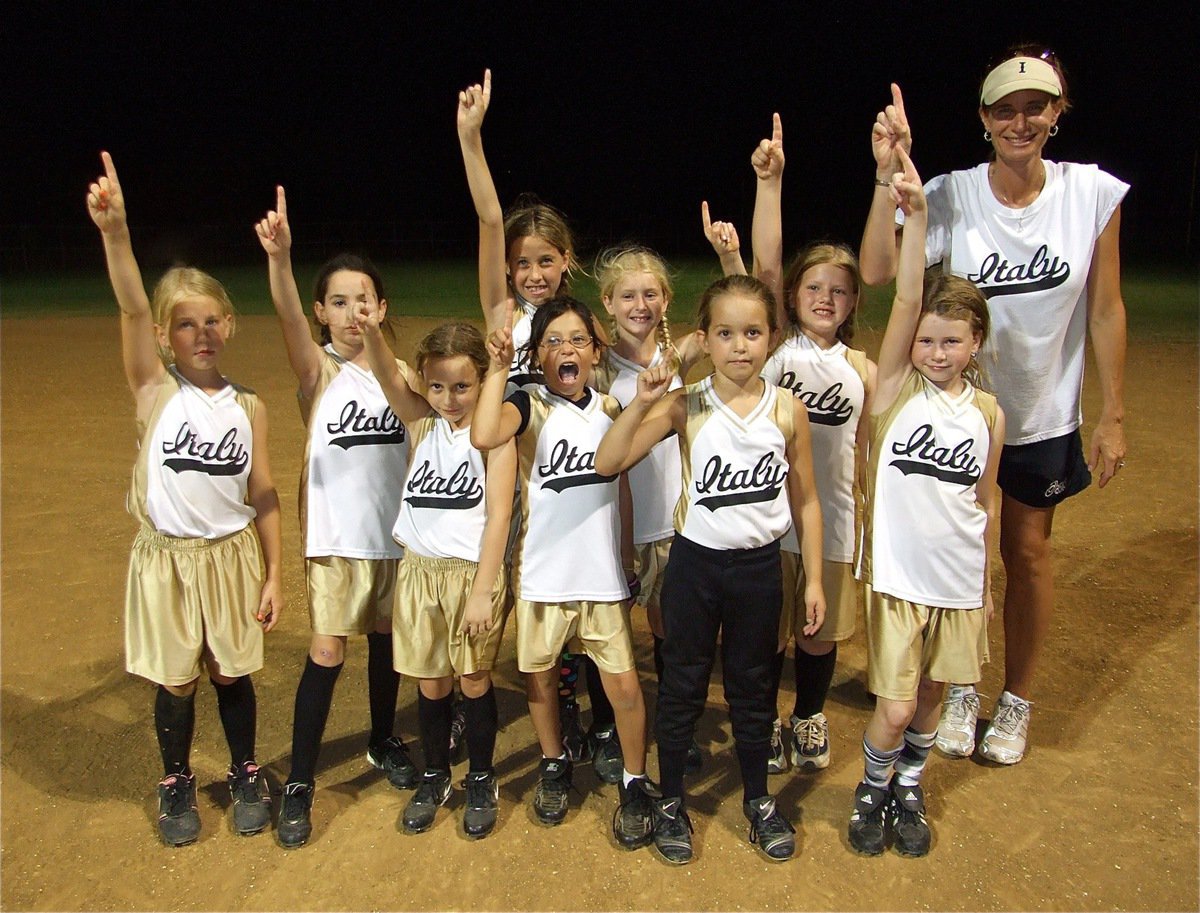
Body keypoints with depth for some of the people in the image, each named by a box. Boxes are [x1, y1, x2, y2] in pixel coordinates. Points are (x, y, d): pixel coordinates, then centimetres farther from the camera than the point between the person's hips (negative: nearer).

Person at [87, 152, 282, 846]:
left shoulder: (248, 405, -2)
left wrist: (274, 574, -1)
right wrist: (115, 230, -38)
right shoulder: (155, 391, -7)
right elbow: (132, 309, -24)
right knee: (176, 681, 12)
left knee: (232, 674, 13)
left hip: (234, 556, 1)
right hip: (167, 556, -1)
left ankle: (247, 775, 34)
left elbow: (265, 496, 1)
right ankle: (177, 784, 35)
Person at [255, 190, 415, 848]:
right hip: (337, 536, -3)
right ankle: (300, 783, 11)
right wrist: (279, 257, -44)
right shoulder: (318, 369, -7)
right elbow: (288, 320, -27)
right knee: (327, 654, -4)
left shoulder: (400, 371, 3)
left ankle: (383, 742, 37)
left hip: (398, 533, 3)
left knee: (387, 639, 16)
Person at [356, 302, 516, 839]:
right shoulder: (422, 424, 2)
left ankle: (481, 781, 31)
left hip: (473, 571, -3)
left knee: (474, 680, 10)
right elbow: (390, 380, -17)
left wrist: (482, 592, -15)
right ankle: (434, 777, 35)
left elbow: (498, 516, -11)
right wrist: (371, 333, -37)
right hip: (419, 569, 3)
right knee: (430, 683, 13)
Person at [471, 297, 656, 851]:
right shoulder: (531, 407, -8)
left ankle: (636, 783, 25)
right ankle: (554, 764, 40)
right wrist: (498, 366, -29)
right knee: (540, 675, 15)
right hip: (542, 573, -1)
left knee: (624, 683, 2)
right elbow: (484, 436, -31)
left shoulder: (611, 408, 3)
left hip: (602, 574, 2)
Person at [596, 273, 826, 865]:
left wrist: (814, 580, 4)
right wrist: (642, 401, -27)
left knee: (752, 686, 17)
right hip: (695, 561, -1)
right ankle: (670, 802, 32)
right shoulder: (685, 406, -10)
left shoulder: (788, 410, -4)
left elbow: (805, 500, 3)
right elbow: (607, 462, -16)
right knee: (682, 685, 12)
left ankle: (758, 799, 38)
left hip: (760, 566, 1)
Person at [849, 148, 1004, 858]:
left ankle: (909, 791, 40)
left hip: (960, 581, 3)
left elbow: (986, 503, 8)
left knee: (931, 699, 15)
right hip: (898, 575, -3)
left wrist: (987, 583, 13)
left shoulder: (988, 412, 0)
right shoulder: (896, 387, -8)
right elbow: (906, 299, -21)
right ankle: (873, 791, 30)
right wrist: (916, 213, -30)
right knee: (895, 709, 0)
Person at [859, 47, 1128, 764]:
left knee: (1028, 552, 13)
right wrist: (888, 175, -36)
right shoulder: (951, 195, -13)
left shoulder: (1093, 192, -10)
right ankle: (961, 691, 33)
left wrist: (1113, 418, -3)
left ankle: (1018, 700, 34)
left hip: (1046, 412, 1)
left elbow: (1106, 311, -5)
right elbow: (877, 271, -28)